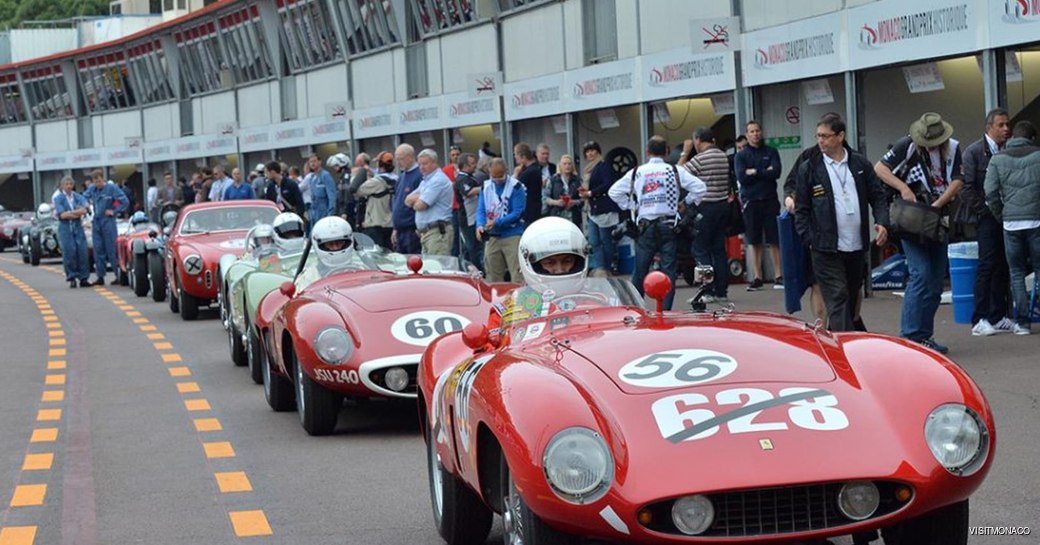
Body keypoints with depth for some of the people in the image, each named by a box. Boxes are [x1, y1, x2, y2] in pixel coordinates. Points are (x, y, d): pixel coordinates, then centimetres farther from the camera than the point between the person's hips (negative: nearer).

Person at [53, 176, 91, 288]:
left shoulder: (79, 197, 12)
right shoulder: (59, 198, 5)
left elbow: (84, 210, -4)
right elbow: (61, 214, -8)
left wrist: (70, 213, -14)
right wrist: (77, 213, -5)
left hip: (78, 228, 2)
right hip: (65, 228, -2)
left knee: (82, 252, -4)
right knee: (69, 253, -7)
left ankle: (83, 278, 0)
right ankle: (72, 278, -2)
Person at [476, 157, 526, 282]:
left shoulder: (515, 186, -7)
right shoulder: (485, 187, 9)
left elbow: (518, 212, -12)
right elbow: (481, 210, 6)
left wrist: (496, 222, -20)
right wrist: (480, 225, -15)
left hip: (512, 236, -5)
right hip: (492, 237, 5)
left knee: (517, 275, -10)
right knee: (493, 277, 8)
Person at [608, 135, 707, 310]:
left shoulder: (637, 172, 6)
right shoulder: (675, 171, 1)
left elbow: (614, 191, 7)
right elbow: (700, 187, -4)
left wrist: (631, 206, 12)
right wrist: (686, 203, 9)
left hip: (646, 226, 1)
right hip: (668, 224, -1)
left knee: (640, 270, 8)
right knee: (668, 269, 1)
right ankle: (665, 310, -4)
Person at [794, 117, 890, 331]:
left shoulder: (861, 164, 8)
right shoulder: (809, 168, 1)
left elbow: (878, 196, 12)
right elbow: (801, 209, 3)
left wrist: (882, 222, -5)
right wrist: (809, 240, -5)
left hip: (857, 247, 4)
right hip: (827, 249, -4)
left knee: (851, 298, 12)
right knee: (837, 300, -10)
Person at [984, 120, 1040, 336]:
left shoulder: (998, 159, 4)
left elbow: (991, 192, -2)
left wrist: (1001, 215, 9)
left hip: (1011, 223, 1)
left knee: (1017, 273, 8)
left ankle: (1022, 321, 4)